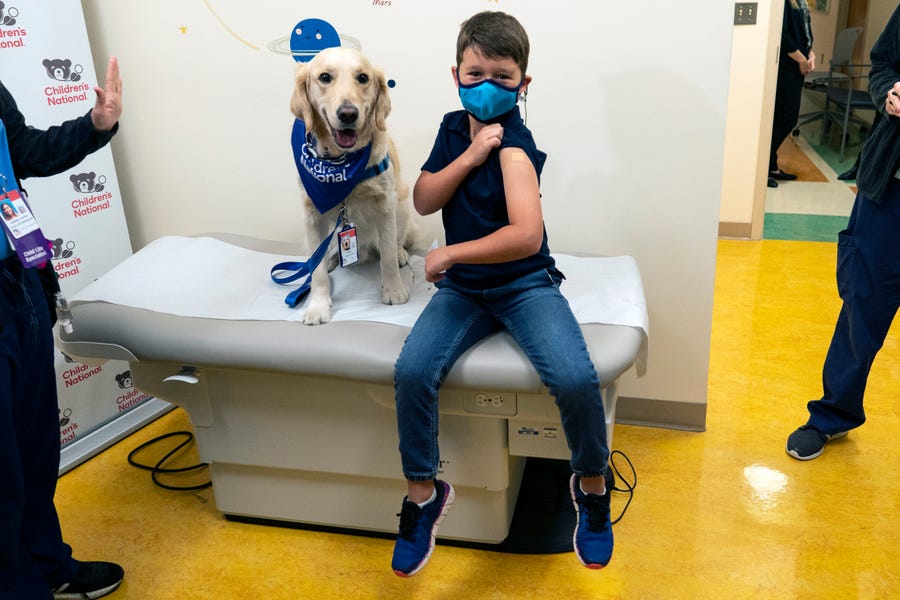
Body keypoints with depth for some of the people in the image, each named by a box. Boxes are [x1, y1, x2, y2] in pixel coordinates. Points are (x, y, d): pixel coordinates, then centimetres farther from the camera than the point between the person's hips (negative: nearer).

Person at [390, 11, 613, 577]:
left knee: (577, 379, -26)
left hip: (525, 284, -4)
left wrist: (449, 254, -19)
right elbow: (423, 201, 0)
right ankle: (423, 493, 3)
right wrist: (469, 156, -14)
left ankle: (592, 485, 5)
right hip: (462, 287, 5)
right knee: (412, 371, -20)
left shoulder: (514, 145, -15)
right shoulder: (453, 126, 6)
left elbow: (526, 236, -28)